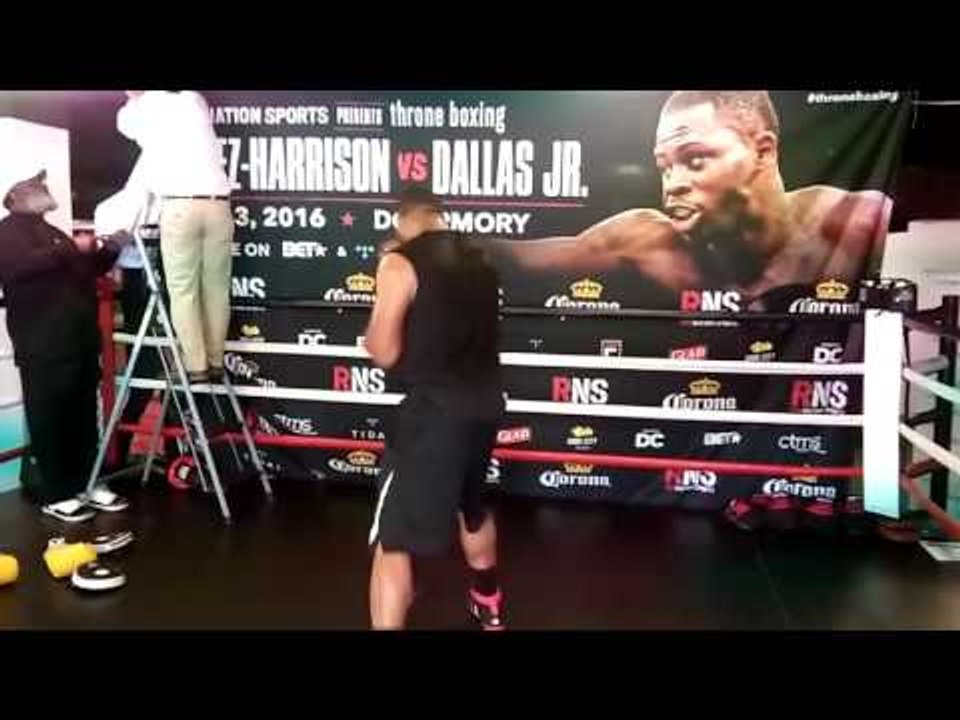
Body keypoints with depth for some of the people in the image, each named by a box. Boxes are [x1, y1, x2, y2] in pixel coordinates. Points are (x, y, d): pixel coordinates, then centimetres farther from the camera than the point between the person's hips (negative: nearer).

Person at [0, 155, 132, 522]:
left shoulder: (49, 231, 25)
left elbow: (85, 272, 31)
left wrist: (109, 249, 14)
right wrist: (72, 248, -21)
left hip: (79, 340, 8)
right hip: (43, 345, -8)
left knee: (83, 417, 9)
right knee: (49, 419, -4)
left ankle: (85, 484, 17)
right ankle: (54, 494, 4)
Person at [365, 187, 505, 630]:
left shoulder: (399, 263, -8)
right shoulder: (478, 259, 12)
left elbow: (384, 352, -10)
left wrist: (385, 288, 6)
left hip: (434, 412, -7)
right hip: (484, 405, 8)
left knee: (392, 542, 0)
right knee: (471, 506, 31)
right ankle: (488, 606, 51)